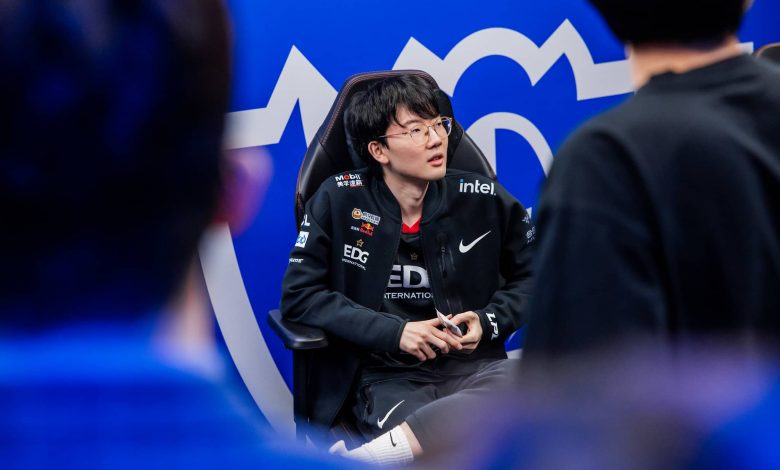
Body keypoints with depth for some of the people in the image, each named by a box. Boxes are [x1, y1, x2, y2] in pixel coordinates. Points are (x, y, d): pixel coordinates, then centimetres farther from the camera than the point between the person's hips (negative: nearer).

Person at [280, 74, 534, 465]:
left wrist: (488, 322, -2)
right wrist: (394, 331, -11)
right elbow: (299, 295, -1)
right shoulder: (339, 201, -1)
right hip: (388, 377, -4)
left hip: (473, 366, 4)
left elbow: (532, 277, 18)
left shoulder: (485, 200, 5)